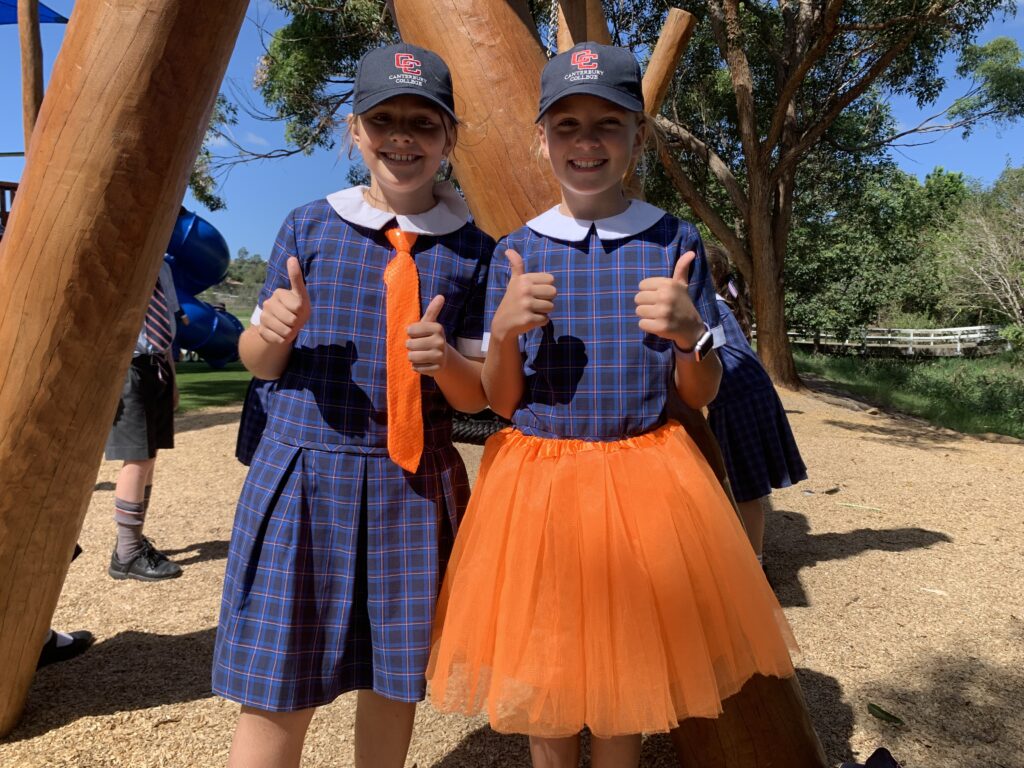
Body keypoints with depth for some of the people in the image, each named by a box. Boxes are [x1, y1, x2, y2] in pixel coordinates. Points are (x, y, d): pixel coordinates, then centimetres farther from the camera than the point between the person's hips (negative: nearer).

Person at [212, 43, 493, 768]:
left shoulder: (473, 250, 3)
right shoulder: (309, 226, 4)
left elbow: (479, 394, 4)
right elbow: (259, 362, 9)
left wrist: (445, 361, -17)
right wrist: (274, 330, -14)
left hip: (416, 483, 1)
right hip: (303, 470, 0)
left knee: (395, 679, 13)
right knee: (278, 689, 4)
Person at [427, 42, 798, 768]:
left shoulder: (675, 241, 0)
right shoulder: (517, 251, 1)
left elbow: (702, 394, 3)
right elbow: (501, 401, 3)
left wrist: (688, 332, -18)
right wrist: (505, 330, -16)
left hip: (645, 481, 0)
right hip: (536, 478, 1)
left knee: (628, 673, 13)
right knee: (540, 677, 11)